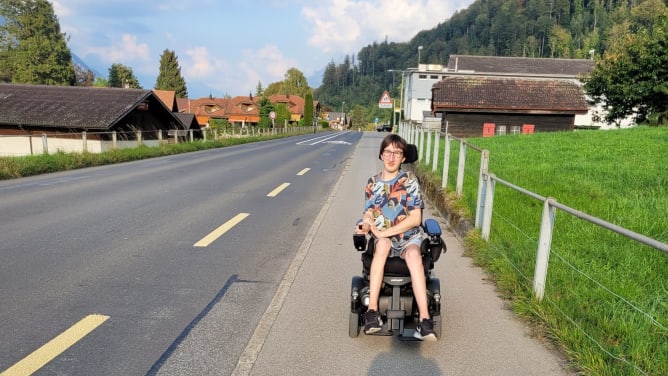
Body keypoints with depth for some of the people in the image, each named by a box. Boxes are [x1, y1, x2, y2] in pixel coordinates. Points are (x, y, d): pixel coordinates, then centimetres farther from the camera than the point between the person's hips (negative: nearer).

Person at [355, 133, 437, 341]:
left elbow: (415, 218, -10)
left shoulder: (409, 180, -2)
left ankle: (425, 319, -40)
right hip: (382, 237, 1)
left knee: (413, 254, -35)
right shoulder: (372, 183, 8)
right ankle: (372, 310, -36)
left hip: (409, 237, -1)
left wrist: (384, 232, -17)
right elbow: (369, 215, 6)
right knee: (383, 245, -34)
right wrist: (365, 226, -19)